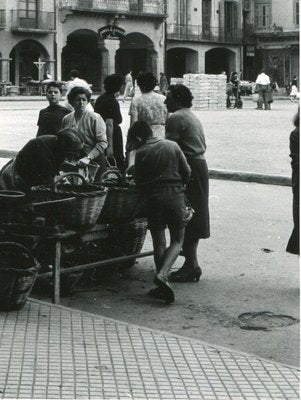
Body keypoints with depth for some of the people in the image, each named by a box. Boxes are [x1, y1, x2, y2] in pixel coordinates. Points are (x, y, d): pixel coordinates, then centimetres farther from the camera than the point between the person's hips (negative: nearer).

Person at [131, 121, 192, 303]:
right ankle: (162, 274, -14)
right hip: (176, 197, 1)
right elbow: (186, 172, 6)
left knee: (159, 242, 10)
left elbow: (139, 183, 2)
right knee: (177, 241, 9)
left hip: (154, 198, -1)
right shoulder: (172, 146, 4)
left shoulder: (141, 153, -1)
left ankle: (162, 284, 5)